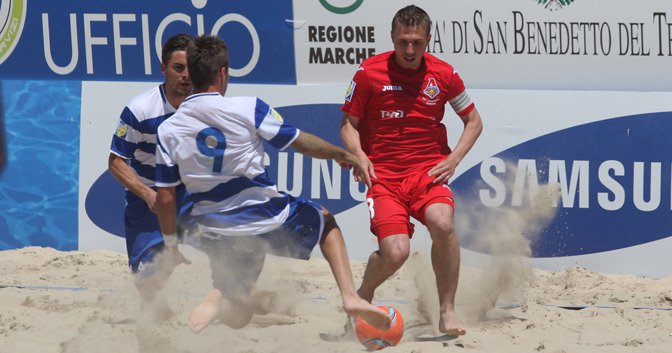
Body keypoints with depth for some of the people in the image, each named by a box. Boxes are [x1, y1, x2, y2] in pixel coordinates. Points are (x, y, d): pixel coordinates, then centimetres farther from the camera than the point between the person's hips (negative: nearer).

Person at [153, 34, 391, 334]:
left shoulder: (167, 131, -4)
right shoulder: (248, 108, -12)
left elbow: (165, 198, -2)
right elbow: (302, 143, 0)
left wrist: (171, 245, 13)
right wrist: (342, 155, 18)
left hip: (212, 233, 3)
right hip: (265, 219, -3)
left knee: (239, 312, 24)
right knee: (324, 220, 29)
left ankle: (216, 298, -13)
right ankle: (350, 295, 8)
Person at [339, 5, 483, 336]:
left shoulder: (444, 74, 1)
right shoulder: (370, 72, -4)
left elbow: (473, 121, 14)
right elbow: (348, 123, 6)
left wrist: (453, 160, -1)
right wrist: (358, 154, -14)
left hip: (428, 170, 1)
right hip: (383, 173, -1)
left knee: (442, 224, -30)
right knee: (395, 252, -19)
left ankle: (447, 312, -15)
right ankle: (362, 298, 15)